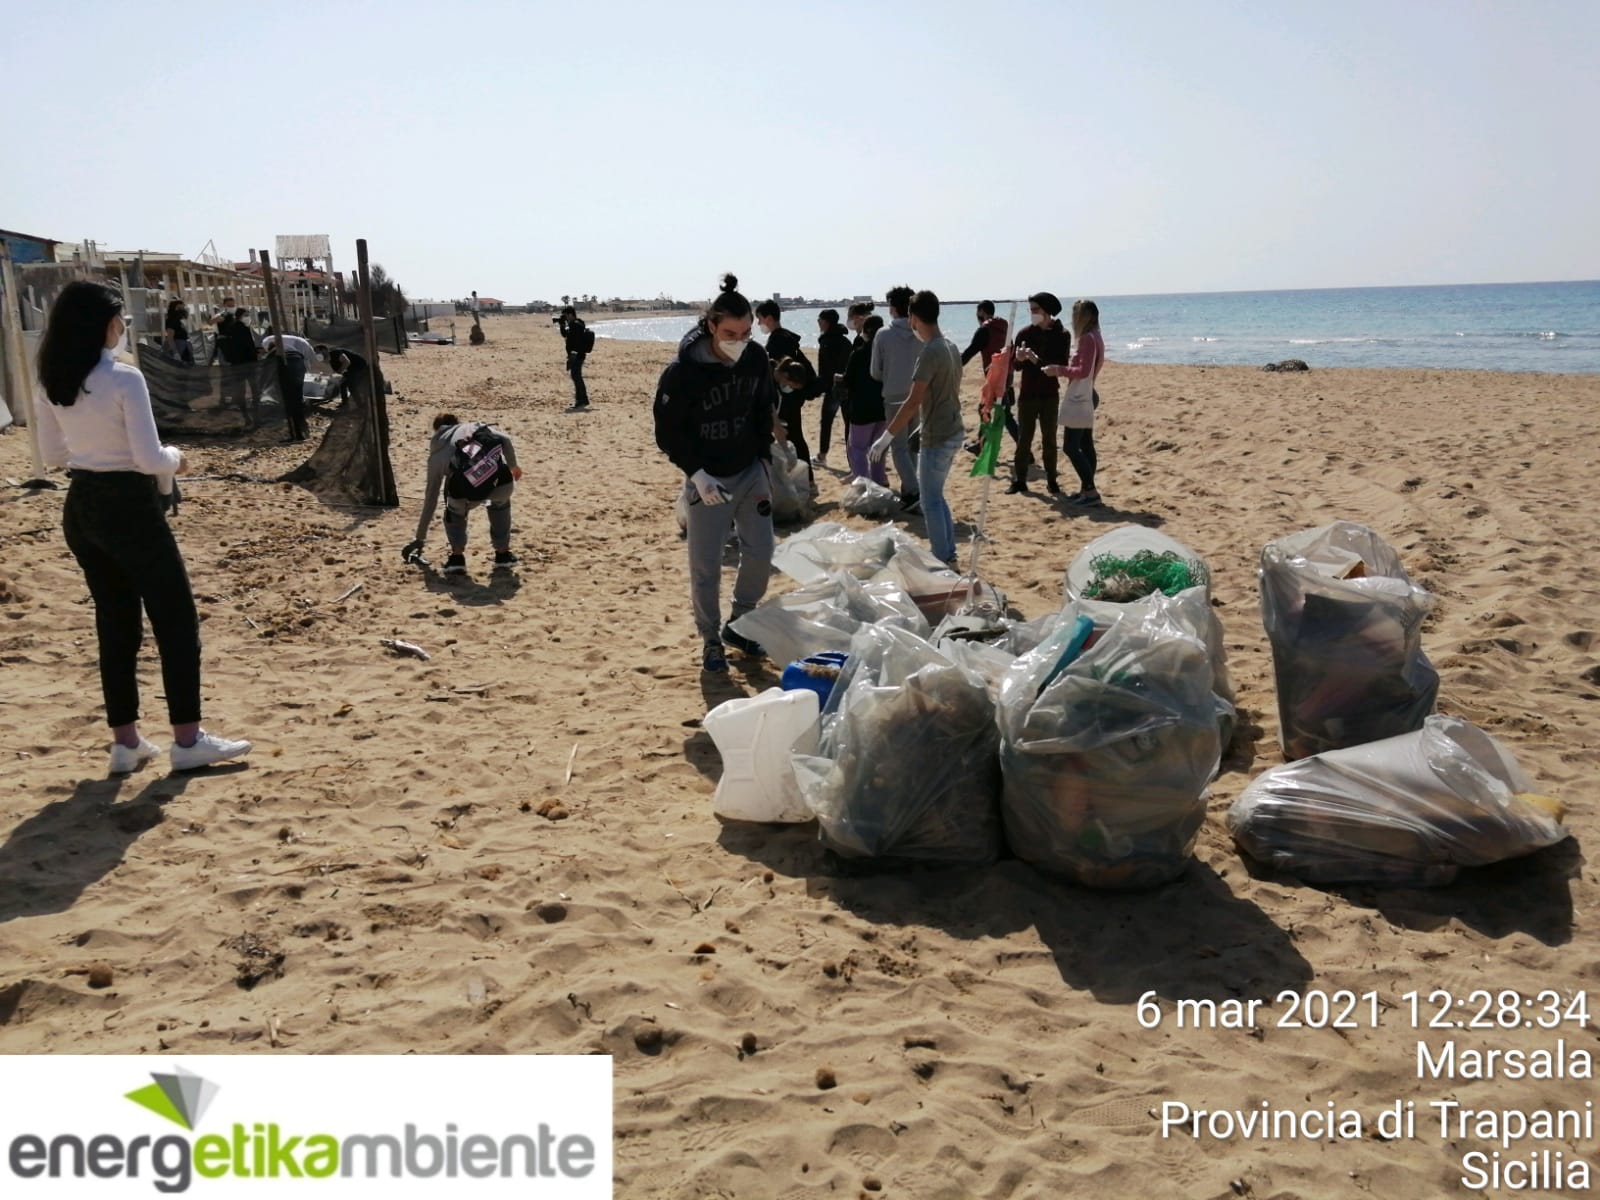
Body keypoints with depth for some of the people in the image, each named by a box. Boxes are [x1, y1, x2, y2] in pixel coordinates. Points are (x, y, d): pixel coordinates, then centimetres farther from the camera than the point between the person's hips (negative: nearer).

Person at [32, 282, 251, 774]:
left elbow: (51, 455, 13)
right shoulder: (124, 378, -17)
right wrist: (175, 458, 1)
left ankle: (125, 741, 19)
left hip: (79, 508, 7)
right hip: (128, 506, -7)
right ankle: (188, 739, 5)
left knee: (115, 623, 15)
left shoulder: (53, 383, 4)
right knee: (176, 620, 3)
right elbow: (150, 460, -19)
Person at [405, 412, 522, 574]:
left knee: (455, 512, 34)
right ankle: (503, 555, 33)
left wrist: (420, 538, 42)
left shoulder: (436, 454, 30)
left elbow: (431, 497, 34)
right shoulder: (475, 426, 32)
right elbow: (505, 439, 13)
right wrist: (513, 466, 31)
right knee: (500, 503, 36)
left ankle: (457, 557, 19)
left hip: (467, 490, -1)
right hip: (500, 482, 1)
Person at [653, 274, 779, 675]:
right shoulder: (683, 370, -19)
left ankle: (738, 624, 28)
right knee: (706, 566, -1)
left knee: (760, 553, 8)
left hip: (750, 473, 5)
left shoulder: (756, 358, -6)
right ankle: (711, 641, 17)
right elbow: (667, 432, -12)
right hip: (707, 479, -4)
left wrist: (765, 461, 4)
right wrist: (697, 473, -20)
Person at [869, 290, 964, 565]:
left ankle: (941, 561, 5)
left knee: (931, 502, 0)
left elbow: (913, 402, -25)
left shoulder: (930, 353, -19)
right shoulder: (951, 347, 8)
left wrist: (886, 437, -22)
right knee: (936, 495, 19)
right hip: (953, 432, 9)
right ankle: (949, 553, 23)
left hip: (937, 437, -9)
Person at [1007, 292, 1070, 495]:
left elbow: (1062, 366, -11)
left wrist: (1037, 360, -23)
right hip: (1027, 394, 1)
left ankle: (1051, 481, 12)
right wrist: (1019, 359, -23)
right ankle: (1019, 480, 5)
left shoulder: (1062, 335, -4)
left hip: (1049, 395, -1)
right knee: (1023, 439, 1)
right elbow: (1017, 367, 1)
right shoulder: (1024, 333, 0)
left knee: (1049, 440, 6)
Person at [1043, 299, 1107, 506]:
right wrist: (1063, 370, 16)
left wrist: (1059, 370, -15)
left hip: (1078, 400, -10)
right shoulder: (1095, 338, 14)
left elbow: (1083, 371, -23)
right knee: (1086, 446, 11)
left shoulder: (1087, 339, -16)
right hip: (1086, 399, 10)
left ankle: (1091, 492, -14)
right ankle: (1087, 490, 15)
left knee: (1071, 447, -10)